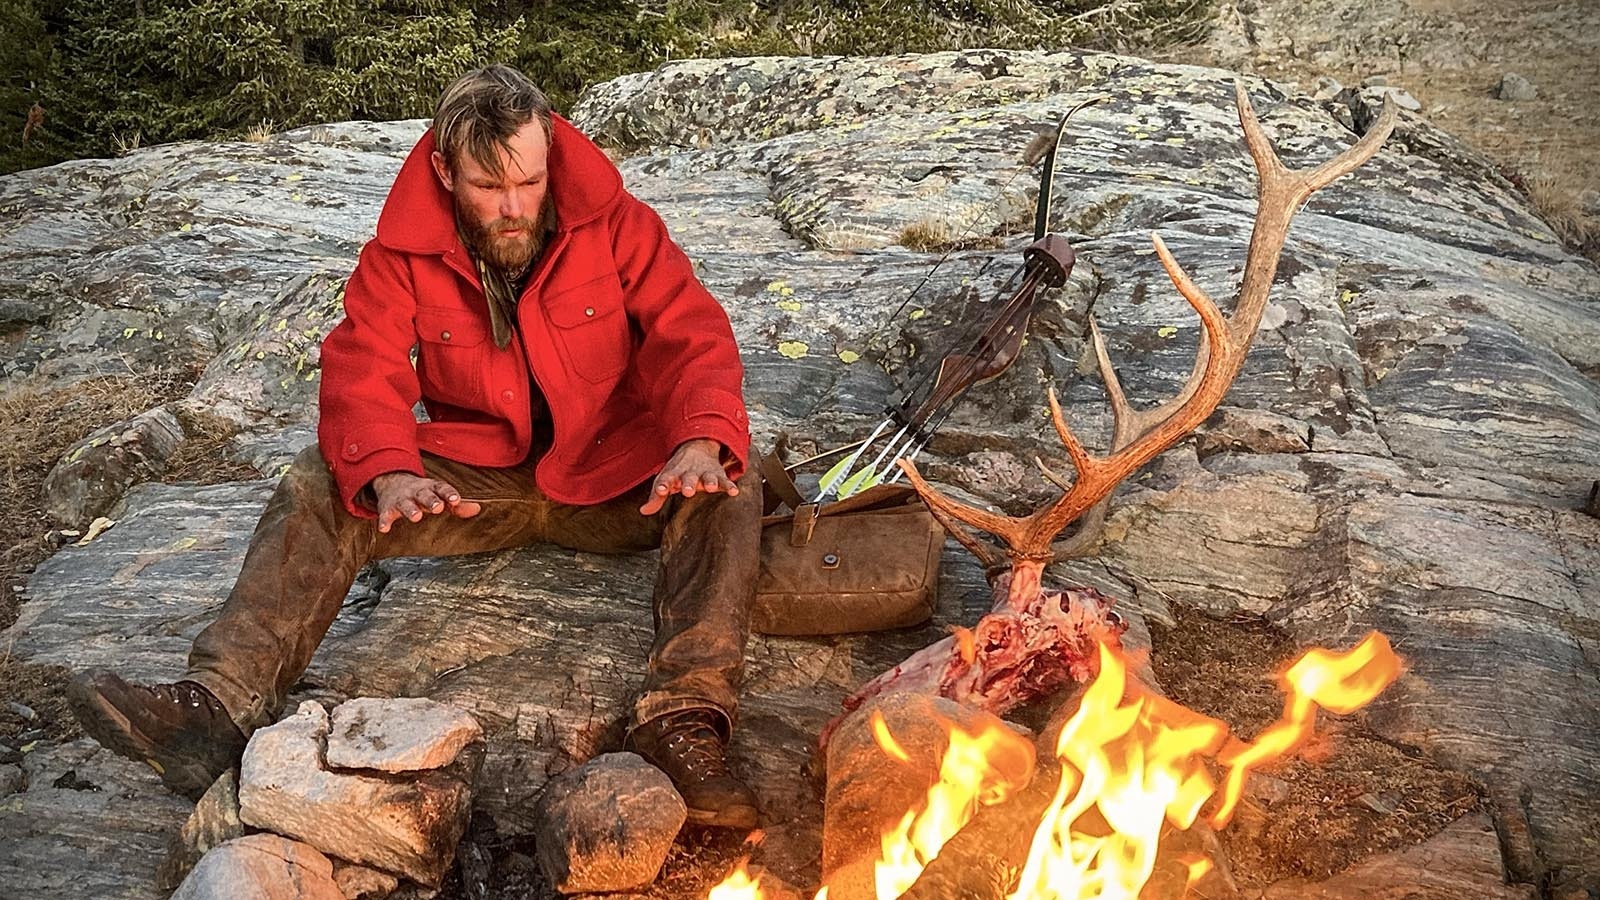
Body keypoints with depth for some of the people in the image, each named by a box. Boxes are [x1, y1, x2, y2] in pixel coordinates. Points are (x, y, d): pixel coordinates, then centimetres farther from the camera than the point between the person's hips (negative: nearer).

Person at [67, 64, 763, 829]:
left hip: (611, 478, -1)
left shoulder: (616, 225, -10)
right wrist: (390, 475, -36)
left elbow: (693, 337, -15)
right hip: (476, 479, 2)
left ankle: (682, 721, -44)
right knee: (316, 488, -18)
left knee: (730, 491, -30)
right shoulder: (403, 254, -5)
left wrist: (701, 442, -37)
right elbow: (362, 373, -14)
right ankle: (219, 704, -33)